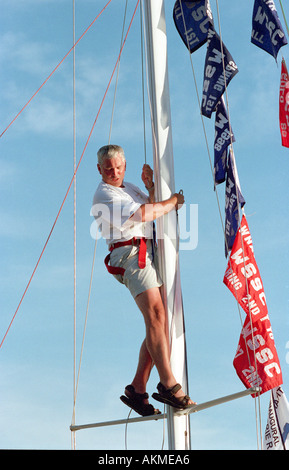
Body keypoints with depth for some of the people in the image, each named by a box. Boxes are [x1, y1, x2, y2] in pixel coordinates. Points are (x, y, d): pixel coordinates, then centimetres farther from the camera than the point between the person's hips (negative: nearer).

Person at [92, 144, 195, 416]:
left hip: (149, 254, 9)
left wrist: (150, 187, 10)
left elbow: (152, 206, 27)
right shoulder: (104, 194, -4)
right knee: (155, 315, -22)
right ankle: (168, 384, -28)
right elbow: (142, 214, -15)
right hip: (131, 254, -9)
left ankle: (137, 389, 3)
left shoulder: (130, 188, 26)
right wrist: (174, 201, -2)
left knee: (157, 322, 1)